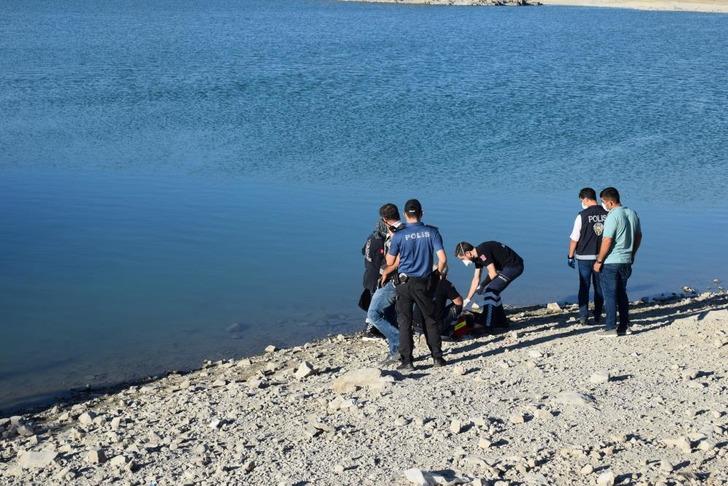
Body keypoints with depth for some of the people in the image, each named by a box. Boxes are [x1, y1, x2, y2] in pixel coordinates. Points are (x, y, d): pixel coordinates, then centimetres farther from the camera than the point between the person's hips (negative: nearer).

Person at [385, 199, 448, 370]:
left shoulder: (399, 235, -9)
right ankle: (437, 357, 17)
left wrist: (389, 245, 16)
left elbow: (390, 262, 0)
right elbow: (442, 259, -9)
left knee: (405, 322, 4)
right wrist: (439, 273, 11)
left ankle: (406, 360, 2)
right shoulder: (432, 232, -5)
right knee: (430, 319, 14)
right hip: (425, 282, 2)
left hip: (405, 283, -2)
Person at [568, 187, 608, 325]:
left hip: (584, 257, -3)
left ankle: (583, 316, 7)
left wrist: (570, 256, 2)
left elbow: (574, 239, -10)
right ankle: (597, 317, 15)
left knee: (584, 287, 6)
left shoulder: (582, 215, -13)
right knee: (599, 287, 12)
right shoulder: (607, 214, -2)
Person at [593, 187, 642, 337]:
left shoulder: (613, 217, -18)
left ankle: (611, 328, 2)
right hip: (626, 261, 8)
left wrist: (598, 261, -13)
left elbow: (607, 242, -20)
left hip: (610, 263, -8)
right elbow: (638, 236, 16)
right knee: (622, 294, 17)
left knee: (610, 295, 0)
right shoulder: (632, 214, 7)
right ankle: (625, 326, 19)